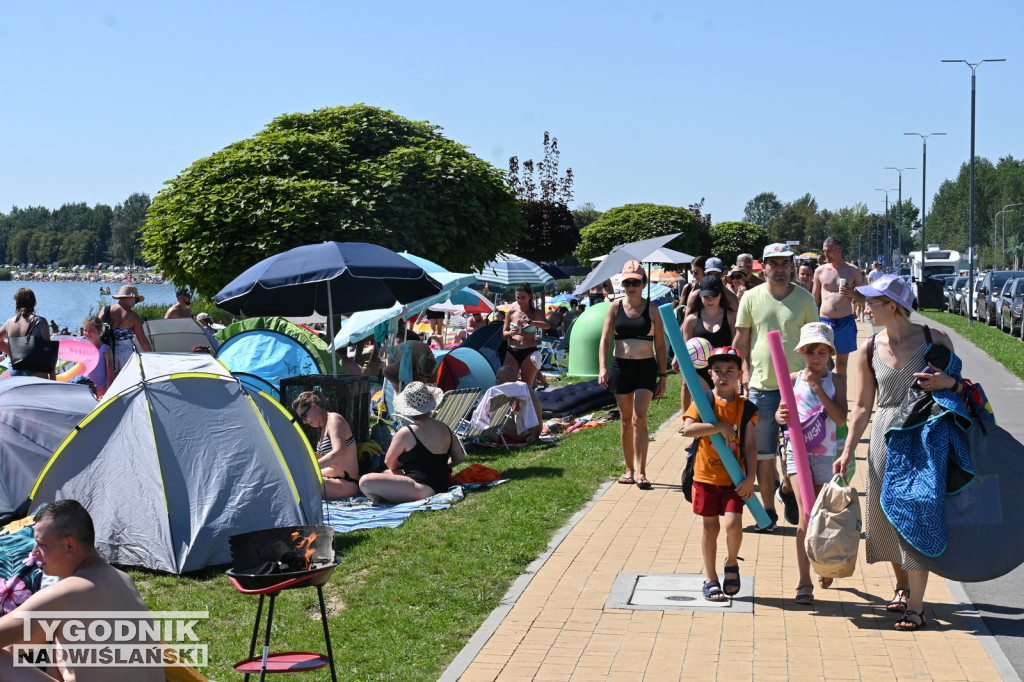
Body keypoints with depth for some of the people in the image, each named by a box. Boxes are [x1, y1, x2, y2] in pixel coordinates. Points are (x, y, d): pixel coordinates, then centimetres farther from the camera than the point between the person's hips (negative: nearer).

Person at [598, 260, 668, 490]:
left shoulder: (652, 309, 1)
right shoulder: (615, 307, 4)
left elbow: (660, 345, 4)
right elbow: (605, 339, -2)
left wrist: (662, 377, 0)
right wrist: (603, 368, -15)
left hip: (645, 367, -2)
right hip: (620, 366, 2)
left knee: (639, 418, -13)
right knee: (626, 420, 9)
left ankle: (641, 472, -12)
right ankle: (629, 469, 18)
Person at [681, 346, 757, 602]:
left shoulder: (745, 407, 0)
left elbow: (750, 446, -1)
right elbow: (687, 429, -20)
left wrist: (750, 477, -8)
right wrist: (720, 427, -23)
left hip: (734, 478, 0)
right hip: (706, 475, 0)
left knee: (733, 524, -12)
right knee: (710, 527, 8)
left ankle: (731, 564, 17)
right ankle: (710, 579, 21)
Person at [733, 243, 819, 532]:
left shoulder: (805, 299, 3)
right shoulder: (751, 298, 3)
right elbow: (740, 339, 9)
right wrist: (745, 371, 0)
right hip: (761, 386, 0)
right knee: (764, 453, 5)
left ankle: (788, 489, 32)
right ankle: (768, 510, 17)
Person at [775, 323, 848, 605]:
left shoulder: (836, 381, -1)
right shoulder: (793, 378, 3)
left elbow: (841, 418, -12)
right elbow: (780, 413, 5)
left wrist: (818, 388, -16)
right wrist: (781, 415, -19)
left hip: (826, 455, 0)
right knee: (806, 515, -11)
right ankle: (804, 581, -7)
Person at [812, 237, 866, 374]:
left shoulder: (853, 271, 4)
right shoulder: (820, 271, 5)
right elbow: (814, 299, 11)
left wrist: (852, 294, -10)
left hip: (846, 322, 0)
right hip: (825, 321, 0)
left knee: (842, 363, 10)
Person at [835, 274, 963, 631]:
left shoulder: (935, 339, -6)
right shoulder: (869, 350, 2)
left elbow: (960, 388, 5)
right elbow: (863, 406, 7)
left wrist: (949, 383, -19)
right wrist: (848, 451, 1)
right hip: (885, 438, 4)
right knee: (887, 513, 10)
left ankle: (915, 605, 0)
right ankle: (901, 585, 33)